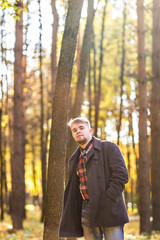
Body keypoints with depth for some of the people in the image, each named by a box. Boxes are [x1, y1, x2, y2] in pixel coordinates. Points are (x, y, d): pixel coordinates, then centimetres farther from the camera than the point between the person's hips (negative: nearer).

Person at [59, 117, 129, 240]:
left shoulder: (109, 148, 1)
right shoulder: (75, 158, 19)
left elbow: (121, 175, -9)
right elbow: (74, 187, 23)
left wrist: (107, 201, -15)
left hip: (109, 211, -5)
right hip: (86, 211, 5)